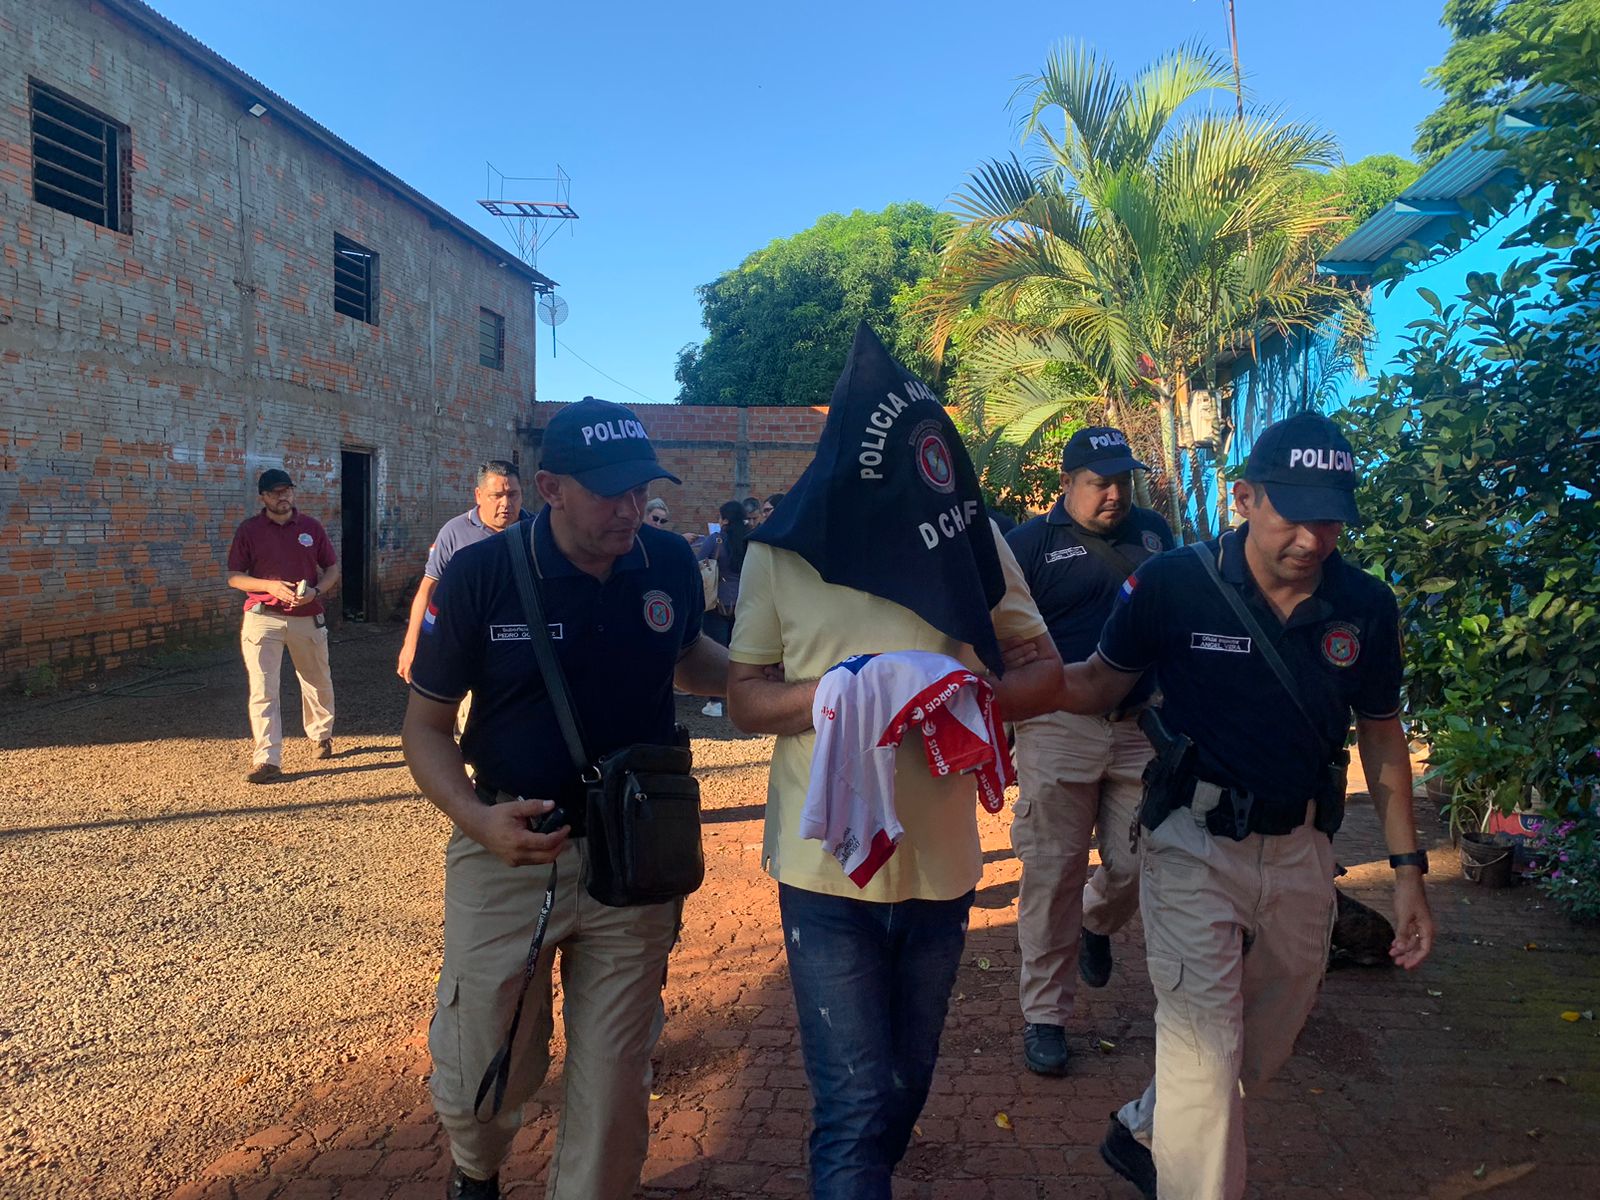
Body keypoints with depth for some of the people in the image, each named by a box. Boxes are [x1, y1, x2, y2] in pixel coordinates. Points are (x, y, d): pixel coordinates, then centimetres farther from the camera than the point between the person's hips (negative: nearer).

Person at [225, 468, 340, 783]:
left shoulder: (312, 527, 5)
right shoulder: (249, 530, 1)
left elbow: (333, 568, 9)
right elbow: (234, 577, 0)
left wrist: (316, 591, -11)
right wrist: (270, 586, -17)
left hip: (308, 617, 2)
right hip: (262, 617, -2)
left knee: (318, 683, 16)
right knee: (262, 690, -8)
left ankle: (321, 736, 39)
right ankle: (267, 759, -8)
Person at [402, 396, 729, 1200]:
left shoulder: (670, 564, -5)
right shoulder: (480, 575, -12)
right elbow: (426, 724, -4)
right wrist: (477, 818, -23)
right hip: (507, 855, -1)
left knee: (614, 1080, 12)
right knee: (480, 1078, 11)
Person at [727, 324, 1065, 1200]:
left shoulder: (972, 537, -1)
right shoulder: (783, 549, -5)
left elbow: (1046, 668, 4)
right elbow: (744, 699, -1)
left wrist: (989, 694, -19)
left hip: (940, 861, 3)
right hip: (827, 863, -3)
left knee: (906, 1089, 20)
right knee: (856, 1103, -5)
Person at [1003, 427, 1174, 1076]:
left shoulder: (1153, 531, 12)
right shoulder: (1030, 541, -1)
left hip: (1142, 725, 4)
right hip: (1059, 729, -4)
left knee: (1138, 864, 7)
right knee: (1053, 871, 1)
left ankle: (1095, 925, 43)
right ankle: (1044, 1015, 15)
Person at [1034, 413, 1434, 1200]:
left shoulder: (1366, 605, -7)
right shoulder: (1173, 583, -16)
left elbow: (1380, 733, 5)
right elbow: (1102, 683, -6)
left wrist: (1408, 868, 4)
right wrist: (1021, 679, -27)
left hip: (1301, 852, 5)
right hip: (1196, 846, -5)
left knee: (1267, 1040, 21)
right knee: (1205, 1047, -4)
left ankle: (1143, 1134, 45)